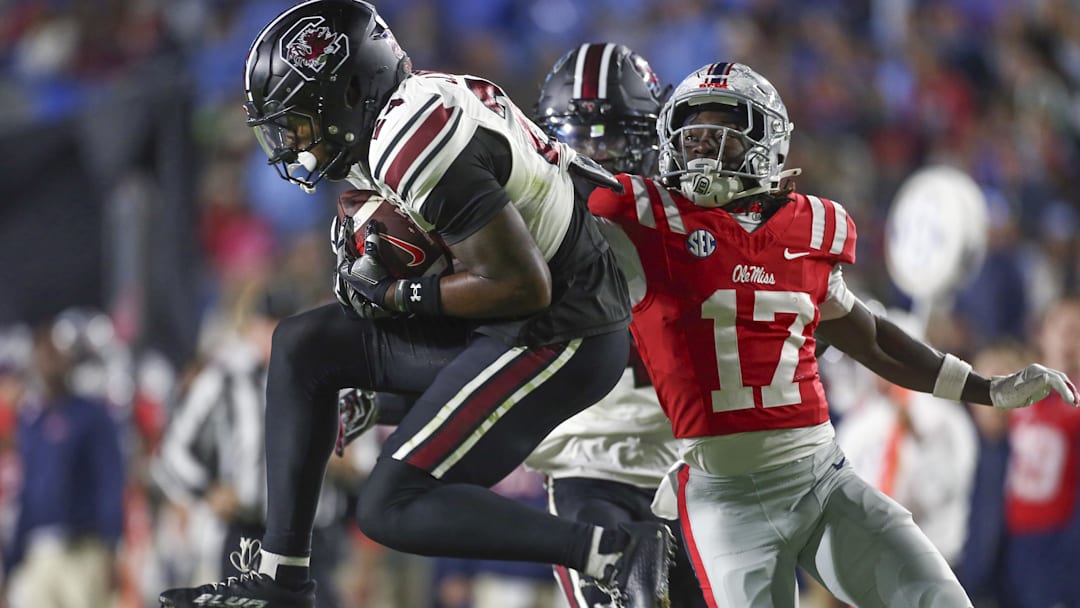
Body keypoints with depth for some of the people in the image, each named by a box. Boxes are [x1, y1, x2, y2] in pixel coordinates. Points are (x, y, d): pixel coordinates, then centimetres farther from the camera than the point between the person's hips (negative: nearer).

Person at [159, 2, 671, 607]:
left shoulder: (413, 143, -22)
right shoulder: (425, 99, 9)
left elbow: (523, 285, -24)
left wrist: (400, 296, -13)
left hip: (555, 341, -10)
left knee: (392, 510, -11)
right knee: (302, 346, 12)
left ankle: (619, 552, -12)